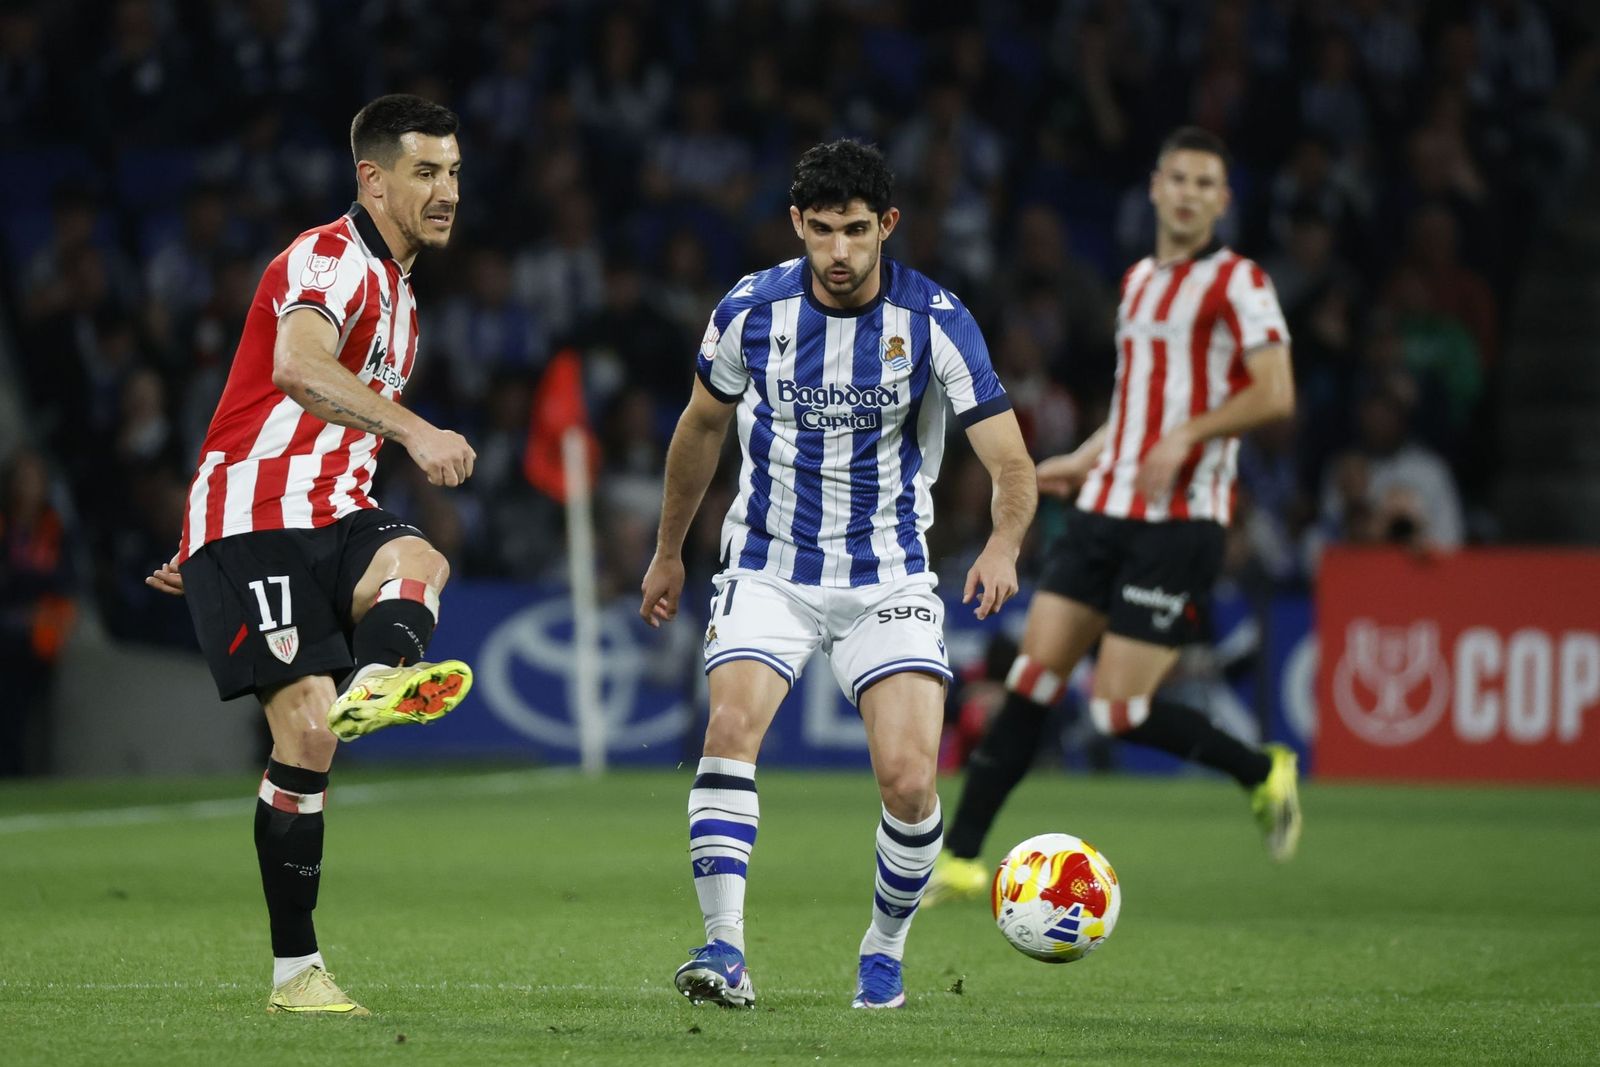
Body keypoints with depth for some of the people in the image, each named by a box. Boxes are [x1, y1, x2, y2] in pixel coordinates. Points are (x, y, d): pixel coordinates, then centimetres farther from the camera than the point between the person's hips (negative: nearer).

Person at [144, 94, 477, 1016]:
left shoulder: (397, 293, 23)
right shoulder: (332, 262, -8)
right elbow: (297, 368, -31)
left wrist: (212, 552, 33)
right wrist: (413, 430, -45)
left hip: (332, 521, 7)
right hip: (253, 525, -7)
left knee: (416, 560, -28)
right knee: (306, 726, -16)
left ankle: (379, 681, -60)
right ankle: (295, 969, -10)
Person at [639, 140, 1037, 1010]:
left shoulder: (934, 320, -13)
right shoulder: (751, 311, -7)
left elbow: (1011, 462, -17)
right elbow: (703, 425, 13)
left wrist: (1003, 545, -38)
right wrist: (669, 551, 21)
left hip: (887, 576, -1)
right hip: (769, 568, 1)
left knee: (909, 778, -14)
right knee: (731, 727, -25)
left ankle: (884, 949, 11)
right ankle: (724, 949, -25)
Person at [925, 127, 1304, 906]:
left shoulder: (1236, 282, -5)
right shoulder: (1139, 280, 18)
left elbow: (1276, 394, -15)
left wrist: (1187, 434, -24)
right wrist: (1084, 461, 26)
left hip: (1178, 524, -7)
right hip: (1103, 512, 7)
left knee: (1119, 711, -9)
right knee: (1032, 679, -2)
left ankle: (1264, 774, 14)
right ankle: (959, 858, 0)